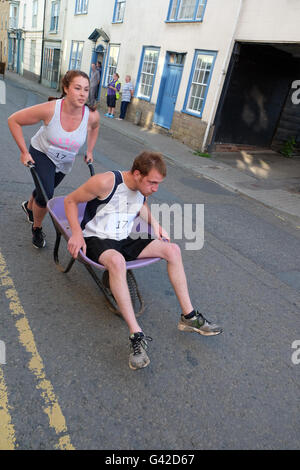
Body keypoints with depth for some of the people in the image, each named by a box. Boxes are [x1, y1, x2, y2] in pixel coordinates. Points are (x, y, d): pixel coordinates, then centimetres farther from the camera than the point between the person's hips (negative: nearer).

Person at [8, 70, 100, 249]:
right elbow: (13, 120, -21)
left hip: (65, 162, 4)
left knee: (46, 189, 24)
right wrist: (24, 152, -21)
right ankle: (37, 229, 10)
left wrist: (90, 150, 3)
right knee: (46, 194, -22)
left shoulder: (92, 115, -26)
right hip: (42, 154, -4)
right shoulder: (49, 110, -33)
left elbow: (94, 127, 3)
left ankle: (29, 206, 62)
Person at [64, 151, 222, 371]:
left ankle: (189, 317, -2)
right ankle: (136, 334, -37)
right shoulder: (106, 182, -20)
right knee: (117, 261, -41)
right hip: (96, 240, -6)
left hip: (125, 240, 7)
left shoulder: (144, 189, 1)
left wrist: (155, 224, 6)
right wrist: (76, 233, -21)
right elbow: (70, 200, -10)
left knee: (172, 249, -8)